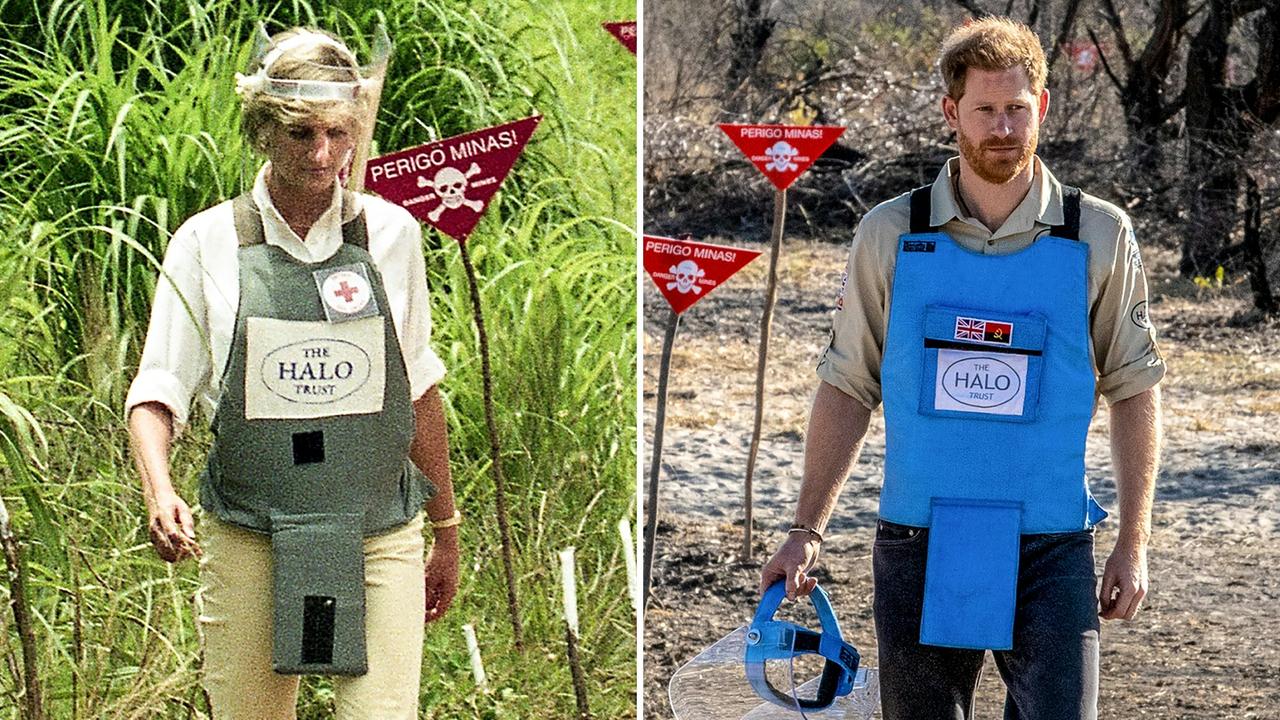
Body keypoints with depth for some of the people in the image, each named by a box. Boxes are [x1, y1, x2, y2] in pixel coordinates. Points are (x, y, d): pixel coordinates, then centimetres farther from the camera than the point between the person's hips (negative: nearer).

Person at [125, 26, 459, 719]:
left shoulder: (392, 235, 5)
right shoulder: (207, 243, 0)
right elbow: (158, 390, 1)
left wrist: (446, 529, 18)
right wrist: (159, 491, -19)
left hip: (379, 539, 1)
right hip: (248, 545, 0)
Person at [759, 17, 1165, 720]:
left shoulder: (1098, 237, 1)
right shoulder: (889, 234, 3)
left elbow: (1134, 392, 7)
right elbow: (847, 387, 7)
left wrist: (1133, 544, 3)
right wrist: (806, 532, 3)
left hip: (1050, 555, -1)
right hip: (918, 553, 1)